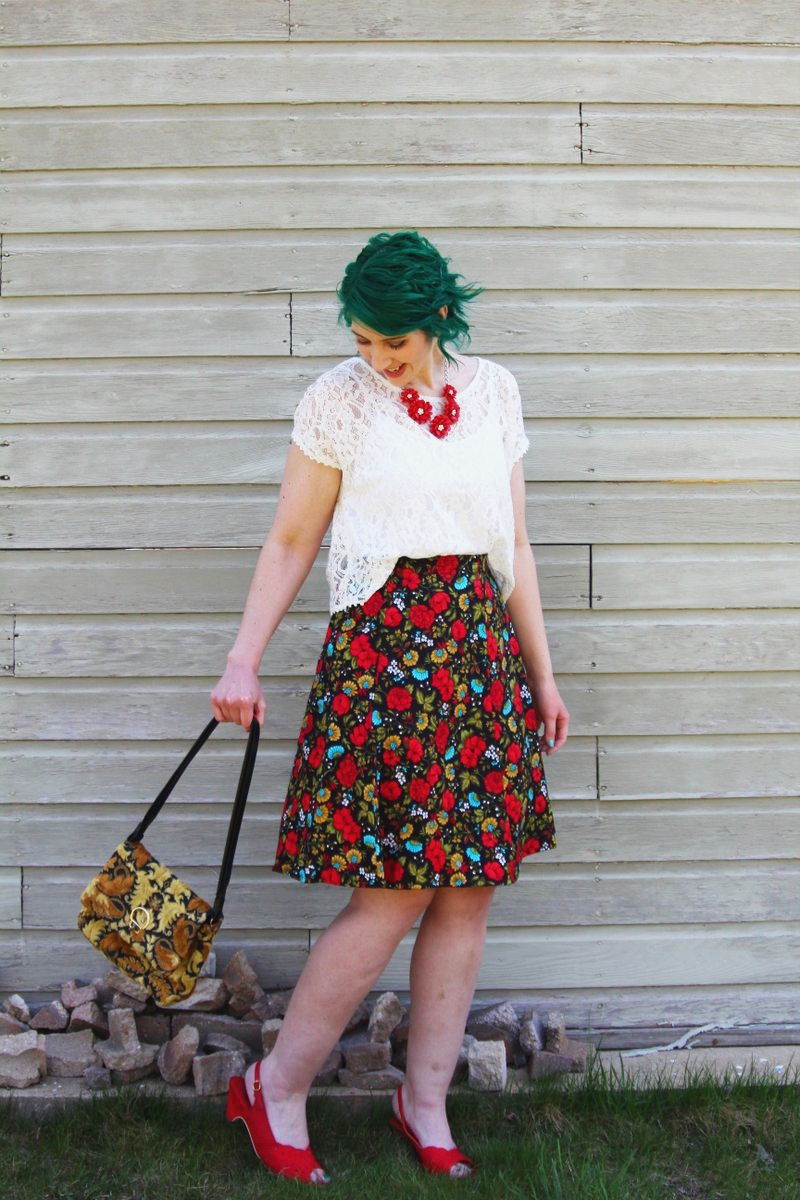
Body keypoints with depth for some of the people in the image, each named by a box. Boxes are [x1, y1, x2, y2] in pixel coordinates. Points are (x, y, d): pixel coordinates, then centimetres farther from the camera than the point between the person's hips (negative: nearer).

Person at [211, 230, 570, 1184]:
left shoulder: (494, 392, 10)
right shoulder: (338, 400, -1)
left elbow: (514, 545, 15)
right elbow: (290, 543, 2)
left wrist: (541, 671, 16)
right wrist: (243, 663, -4)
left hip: (484, 652, 5)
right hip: (382, 649, -4)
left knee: (468, 891, 5)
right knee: (393, 900, -7)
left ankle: (424, 1105, 19)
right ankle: (275, 1091, 10)